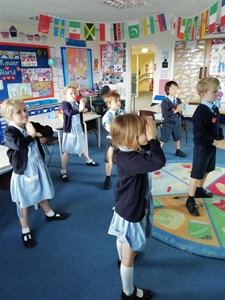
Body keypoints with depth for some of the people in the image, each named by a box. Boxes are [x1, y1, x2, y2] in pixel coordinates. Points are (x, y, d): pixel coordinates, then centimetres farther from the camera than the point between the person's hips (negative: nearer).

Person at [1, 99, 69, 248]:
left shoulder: (31, 125, 0)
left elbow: (49, 130, -3)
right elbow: (18, 144, -37)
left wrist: (36, 133, -19)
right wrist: (31, 135, -22)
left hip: (38, 165, 6)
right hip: (23, 170, -6)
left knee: (42, 192, 26)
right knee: (24, 202, 9)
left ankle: (50, 213, 49)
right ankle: (25, 231, 26)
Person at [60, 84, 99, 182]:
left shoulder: (77, 103, 2)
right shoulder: (64, 103, -15)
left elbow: (88, 108, 2)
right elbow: (69, 112, -33)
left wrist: (84, 109, -18)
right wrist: (80, 110, -35)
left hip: (78, 128, 6)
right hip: (69, 130, -6)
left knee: (82, 146, 26)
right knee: (66, 151, 0)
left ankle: (88, 161, 49)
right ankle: (63, 171, 9)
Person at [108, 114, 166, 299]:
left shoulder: (128, 151, -9)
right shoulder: (127, 159, -37)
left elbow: (146, 149, 8)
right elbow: (158, 161, -47)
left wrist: (150, 139, -12)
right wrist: (153, 138, -35)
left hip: (128, 206, 10)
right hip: (131, 212, -10)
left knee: (123, 238, 36)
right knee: (129, 256, 13)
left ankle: (121, 258, 67)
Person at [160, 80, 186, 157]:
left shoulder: (178, 100, 1)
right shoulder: (165, 101, -15)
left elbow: (180, 111, 2)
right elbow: (166, 113, -24)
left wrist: (180, 110, -21)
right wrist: (176, 110, -24)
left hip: (176, 122, 6)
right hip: (168, 123, -5)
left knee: (177, 137, 17)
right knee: (163, 139, -2)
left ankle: (178, 151, 34)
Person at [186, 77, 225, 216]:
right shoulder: (201, 111, -23)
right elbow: (199, 133, -29)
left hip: (212, 146, 9)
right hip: (202, 147, -9)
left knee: (206, 170, 23)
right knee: (197, 173, 0)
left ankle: (200, 190, 44)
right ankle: (190, 200, 12)